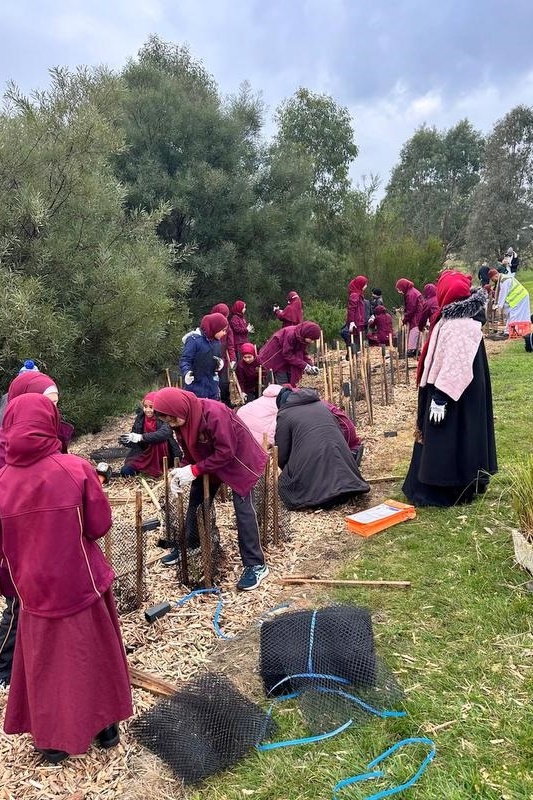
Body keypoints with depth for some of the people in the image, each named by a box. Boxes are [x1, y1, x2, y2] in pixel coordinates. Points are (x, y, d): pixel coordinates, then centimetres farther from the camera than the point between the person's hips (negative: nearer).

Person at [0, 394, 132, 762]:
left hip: (35, 590, 2)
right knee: (95, 655, 20)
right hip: (82, 583, -1)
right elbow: (100, 524, -12)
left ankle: (52, 740, 36)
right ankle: (106, 724, 37)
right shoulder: (76, 468, -18)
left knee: (45, 663, 21)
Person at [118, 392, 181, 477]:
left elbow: (164, 433, -37)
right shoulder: (140, 418, -3)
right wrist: (125, 441, -22)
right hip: (146, 455, 3)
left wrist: (141, 437, -43)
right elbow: (135, 443, 2)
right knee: (125, 471, -15)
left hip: (164, 457, -3)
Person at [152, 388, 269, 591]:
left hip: (238, 459, -8)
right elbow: (189, 451, 1)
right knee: (196, 502, 13)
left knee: (243, 509, -10)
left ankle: (256, 565, -3)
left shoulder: (213, 413, -36)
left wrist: (195, 470, -30)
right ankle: (188, 547, 33)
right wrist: (184, 470, -18)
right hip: (208, 462, 8)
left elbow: (226, 452, -32)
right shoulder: (181, 420, -11)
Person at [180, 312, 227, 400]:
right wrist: (186, 373, -36)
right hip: (195, 384, -7)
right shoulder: (194, 339, -16)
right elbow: (184, 360, -17)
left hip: (212, 384, 7)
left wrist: (220, 363, -3)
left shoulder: (216, 341, 7)